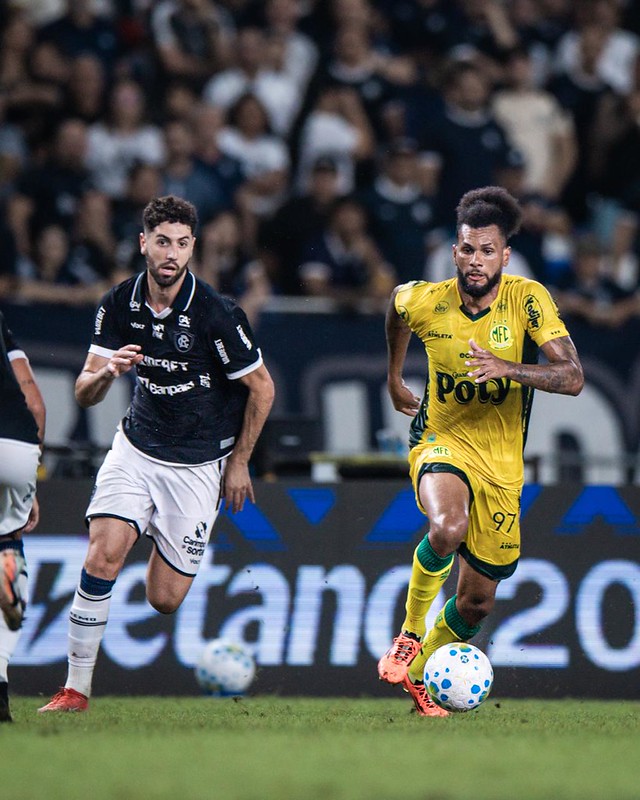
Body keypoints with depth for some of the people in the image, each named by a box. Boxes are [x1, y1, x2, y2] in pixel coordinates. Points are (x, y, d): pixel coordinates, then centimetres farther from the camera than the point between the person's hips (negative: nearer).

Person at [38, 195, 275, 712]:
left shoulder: (215, 314, -19)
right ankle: (77, 689, -12)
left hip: (199, 465, -3)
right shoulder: (120, 305, -7)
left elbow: (261, 387, -7)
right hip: (136, 449, 3)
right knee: (103, 555, -20)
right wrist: (107, 373, -26)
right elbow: (85, 394, -2)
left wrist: (239, 463, 0)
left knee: (165, 600, -4)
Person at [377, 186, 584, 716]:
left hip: (502, 466, 1)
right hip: (442, 441, -1)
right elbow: (397, 302, 17)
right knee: (448, 528, -36)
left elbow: (572, 378, -21)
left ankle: (419, 672, 39)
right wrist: (394, 378, 25)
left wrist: (507, 368, -36)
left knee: (478, 602, 9)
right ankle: (411, 630, -10)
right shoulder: (425, 301, -9)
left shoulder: (528, 299, -14)